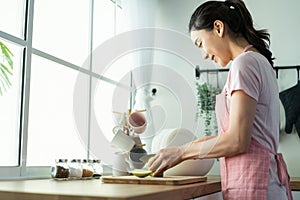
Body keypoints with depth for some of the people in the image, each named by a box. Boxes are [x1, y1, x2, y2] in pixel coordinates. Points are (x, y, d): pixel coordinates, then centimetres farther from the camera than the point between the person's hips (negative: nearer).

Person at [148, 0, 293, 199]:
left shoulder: (244, 63, -11)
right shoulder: (261, 62, 18)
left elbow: (237, 141, -17)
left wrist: (182, 152, -7)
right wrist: (203, 143, 12)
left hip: (250, 184, -9)